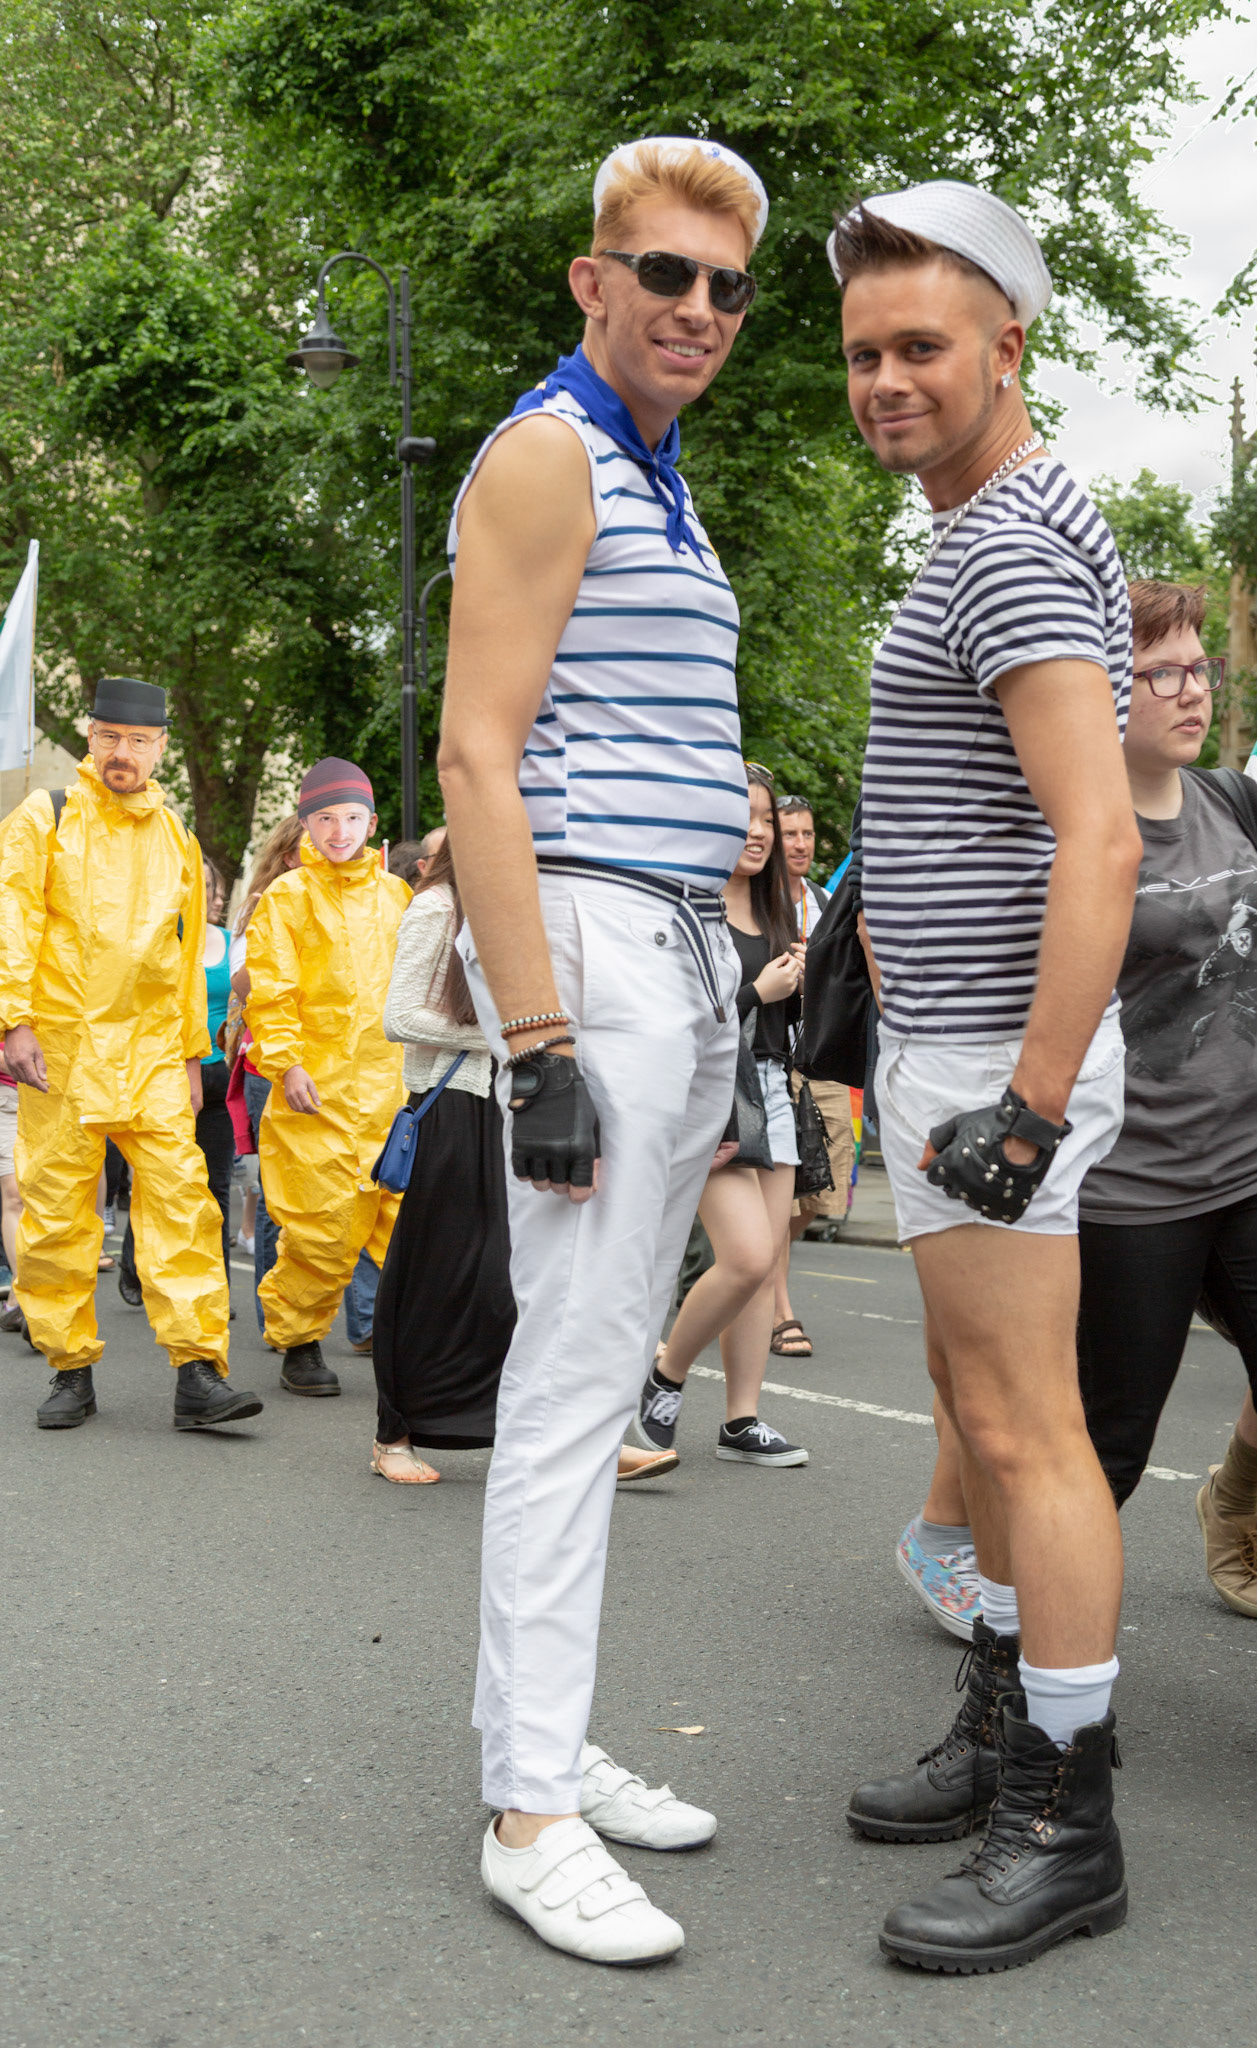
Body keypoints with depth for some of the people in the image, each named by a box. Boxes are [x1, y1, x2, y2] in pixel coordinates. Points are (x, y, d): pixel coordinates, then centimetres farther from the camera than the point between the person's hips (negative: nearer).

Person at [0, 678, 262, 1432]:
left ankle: (199, 1374, -8)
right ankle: (72, 1371, 14)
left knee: (181, 1198, -8)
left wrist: (193, 1053, 17)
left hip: (152, 1051, 3)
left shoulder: (176, 837, 14)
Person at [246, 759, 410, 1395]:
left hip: (391, 1086, 4)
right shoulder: (287, 898, 2)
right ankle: (297, 1343, 14)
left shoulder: (395, 894, 15)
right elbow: (268, 992, -3)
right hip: (317, 1092, -4)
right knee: (321, 1229, -3)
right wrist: (286, 1062, -14)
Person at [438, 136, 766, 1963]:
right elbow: (479, 759, -15)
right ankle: (531, 1810, 0)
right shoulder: (546, 455, -6)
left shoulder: (664, 492, 22)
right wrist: (538, 1040, -21)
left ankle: (539, 1737, 20)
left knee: (602, 1374, 11)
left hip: (688, 962, 9)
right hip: (590, 947, -9)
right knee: (573, 1382, -8)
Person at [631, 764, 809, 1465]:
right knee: (747, 1256, -15)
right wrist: (759, 992, -14)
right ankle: (665, 1377, 8)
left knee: (766, 1264, 6)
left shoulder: (776, 912, 16)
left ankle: (743, 1420, 13)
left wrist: (802, 982, 2)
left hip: (770, 1090, 8)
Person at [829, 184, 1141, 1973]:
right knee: (982, 1404, 16)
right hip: (956, 1046, 11)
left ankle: (1065, 1824, 4)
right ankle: (1009, 1731, 28)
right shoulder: (1003, 542, 18)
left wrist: (1031, 1108, -28)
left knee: (1027, 1431, -5)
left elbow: (1101, 840, -26)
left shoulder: (1013, 546, -16)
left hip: (996, 1057, -11)